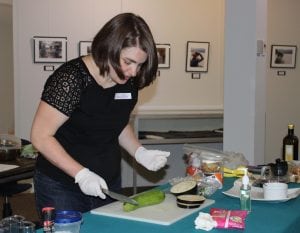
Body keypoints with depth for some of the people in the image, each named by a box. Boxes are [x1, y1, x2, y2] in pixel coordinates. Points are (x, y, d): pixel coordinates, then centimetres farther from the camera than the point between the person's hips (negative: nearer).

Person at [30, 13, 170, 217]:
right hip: (61, 188, -6)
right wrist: (82, 175, -25)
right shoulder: (71, 79, -21)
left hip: (109, 184, 6)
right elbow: (41, 137, -19)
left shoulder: (129, 82, -2)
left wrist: (140, 153, -3)